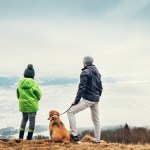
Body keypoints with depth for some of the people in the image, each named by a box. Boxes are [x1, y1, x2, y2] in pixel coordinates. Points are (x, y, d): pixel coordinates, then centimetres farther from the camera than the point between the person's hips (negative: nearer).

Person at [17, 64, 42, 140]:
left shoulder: (20, 83, -5)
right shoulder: (33, 84, -15)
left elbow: (18, 94, 5)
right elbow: (39, 95, -6)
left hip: (22, 104, 4)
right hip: (32, 105, -4)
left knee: (24, 119, 20)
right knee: (32, 120, 6)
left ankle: (21, 136, 20)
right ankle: (29, 137, 9)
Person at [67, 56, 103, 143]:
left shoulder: (85, 72, -10)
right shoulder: (97, 73, 15)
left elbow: (81, 87, -16)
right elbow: (100, 88, 20)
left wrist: (76, 100, -13)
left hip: (87, 99, -8)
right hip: (96, 100, 8)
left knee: (71, 112, -4)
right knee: (96, 120, 15)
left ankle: (74, 135, -10)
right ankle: (97, 140, 17)